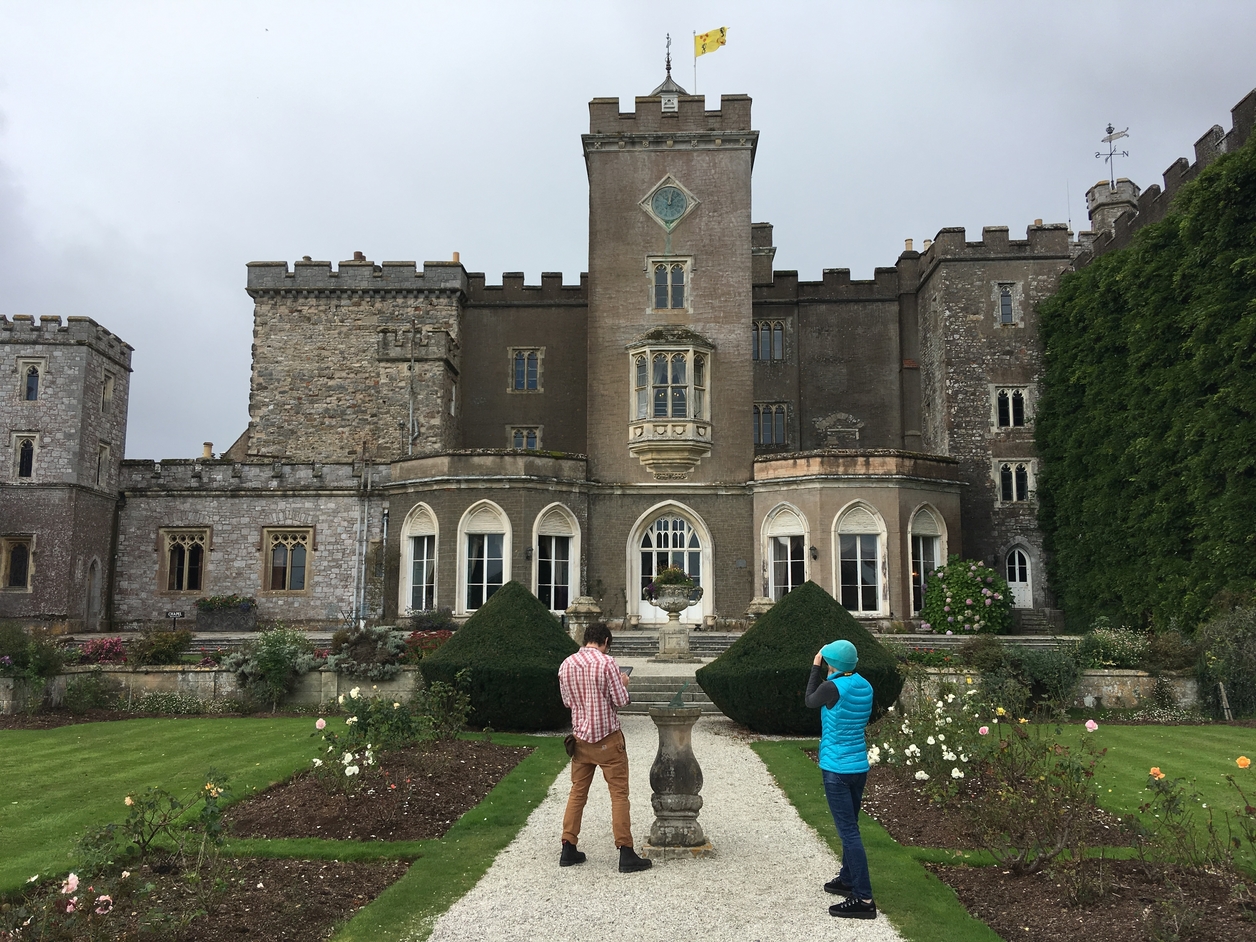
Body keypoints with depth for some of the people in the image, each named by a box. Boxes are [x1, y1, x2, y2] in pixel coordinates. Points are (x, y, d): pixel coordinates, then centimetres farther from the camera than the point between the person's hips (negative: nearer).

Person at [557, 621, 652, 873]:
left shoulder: (566, 665, 2)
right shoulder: (606, 663, -15)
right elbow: (621, 700, -12)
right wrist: (623, 683, 6)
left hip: (580, 737, 5)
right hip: (607, 738, -5)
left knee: (577, 792, 14)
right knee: (619, 794, 0)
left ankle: (568, 849, 16)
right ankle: (626, 854, 0)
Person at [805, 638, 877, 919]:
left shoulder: (832, 688, -18)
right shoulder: (865, 686, 2)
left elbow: (810, 701, 1)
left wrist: (815, 668, 8)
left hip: (837, 770, -8)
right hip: (859, 767, 8)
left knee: (849, 831, -6)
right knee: (850, 827, 21)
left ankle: (863, 898, -6)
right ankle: (847, 879, 36)